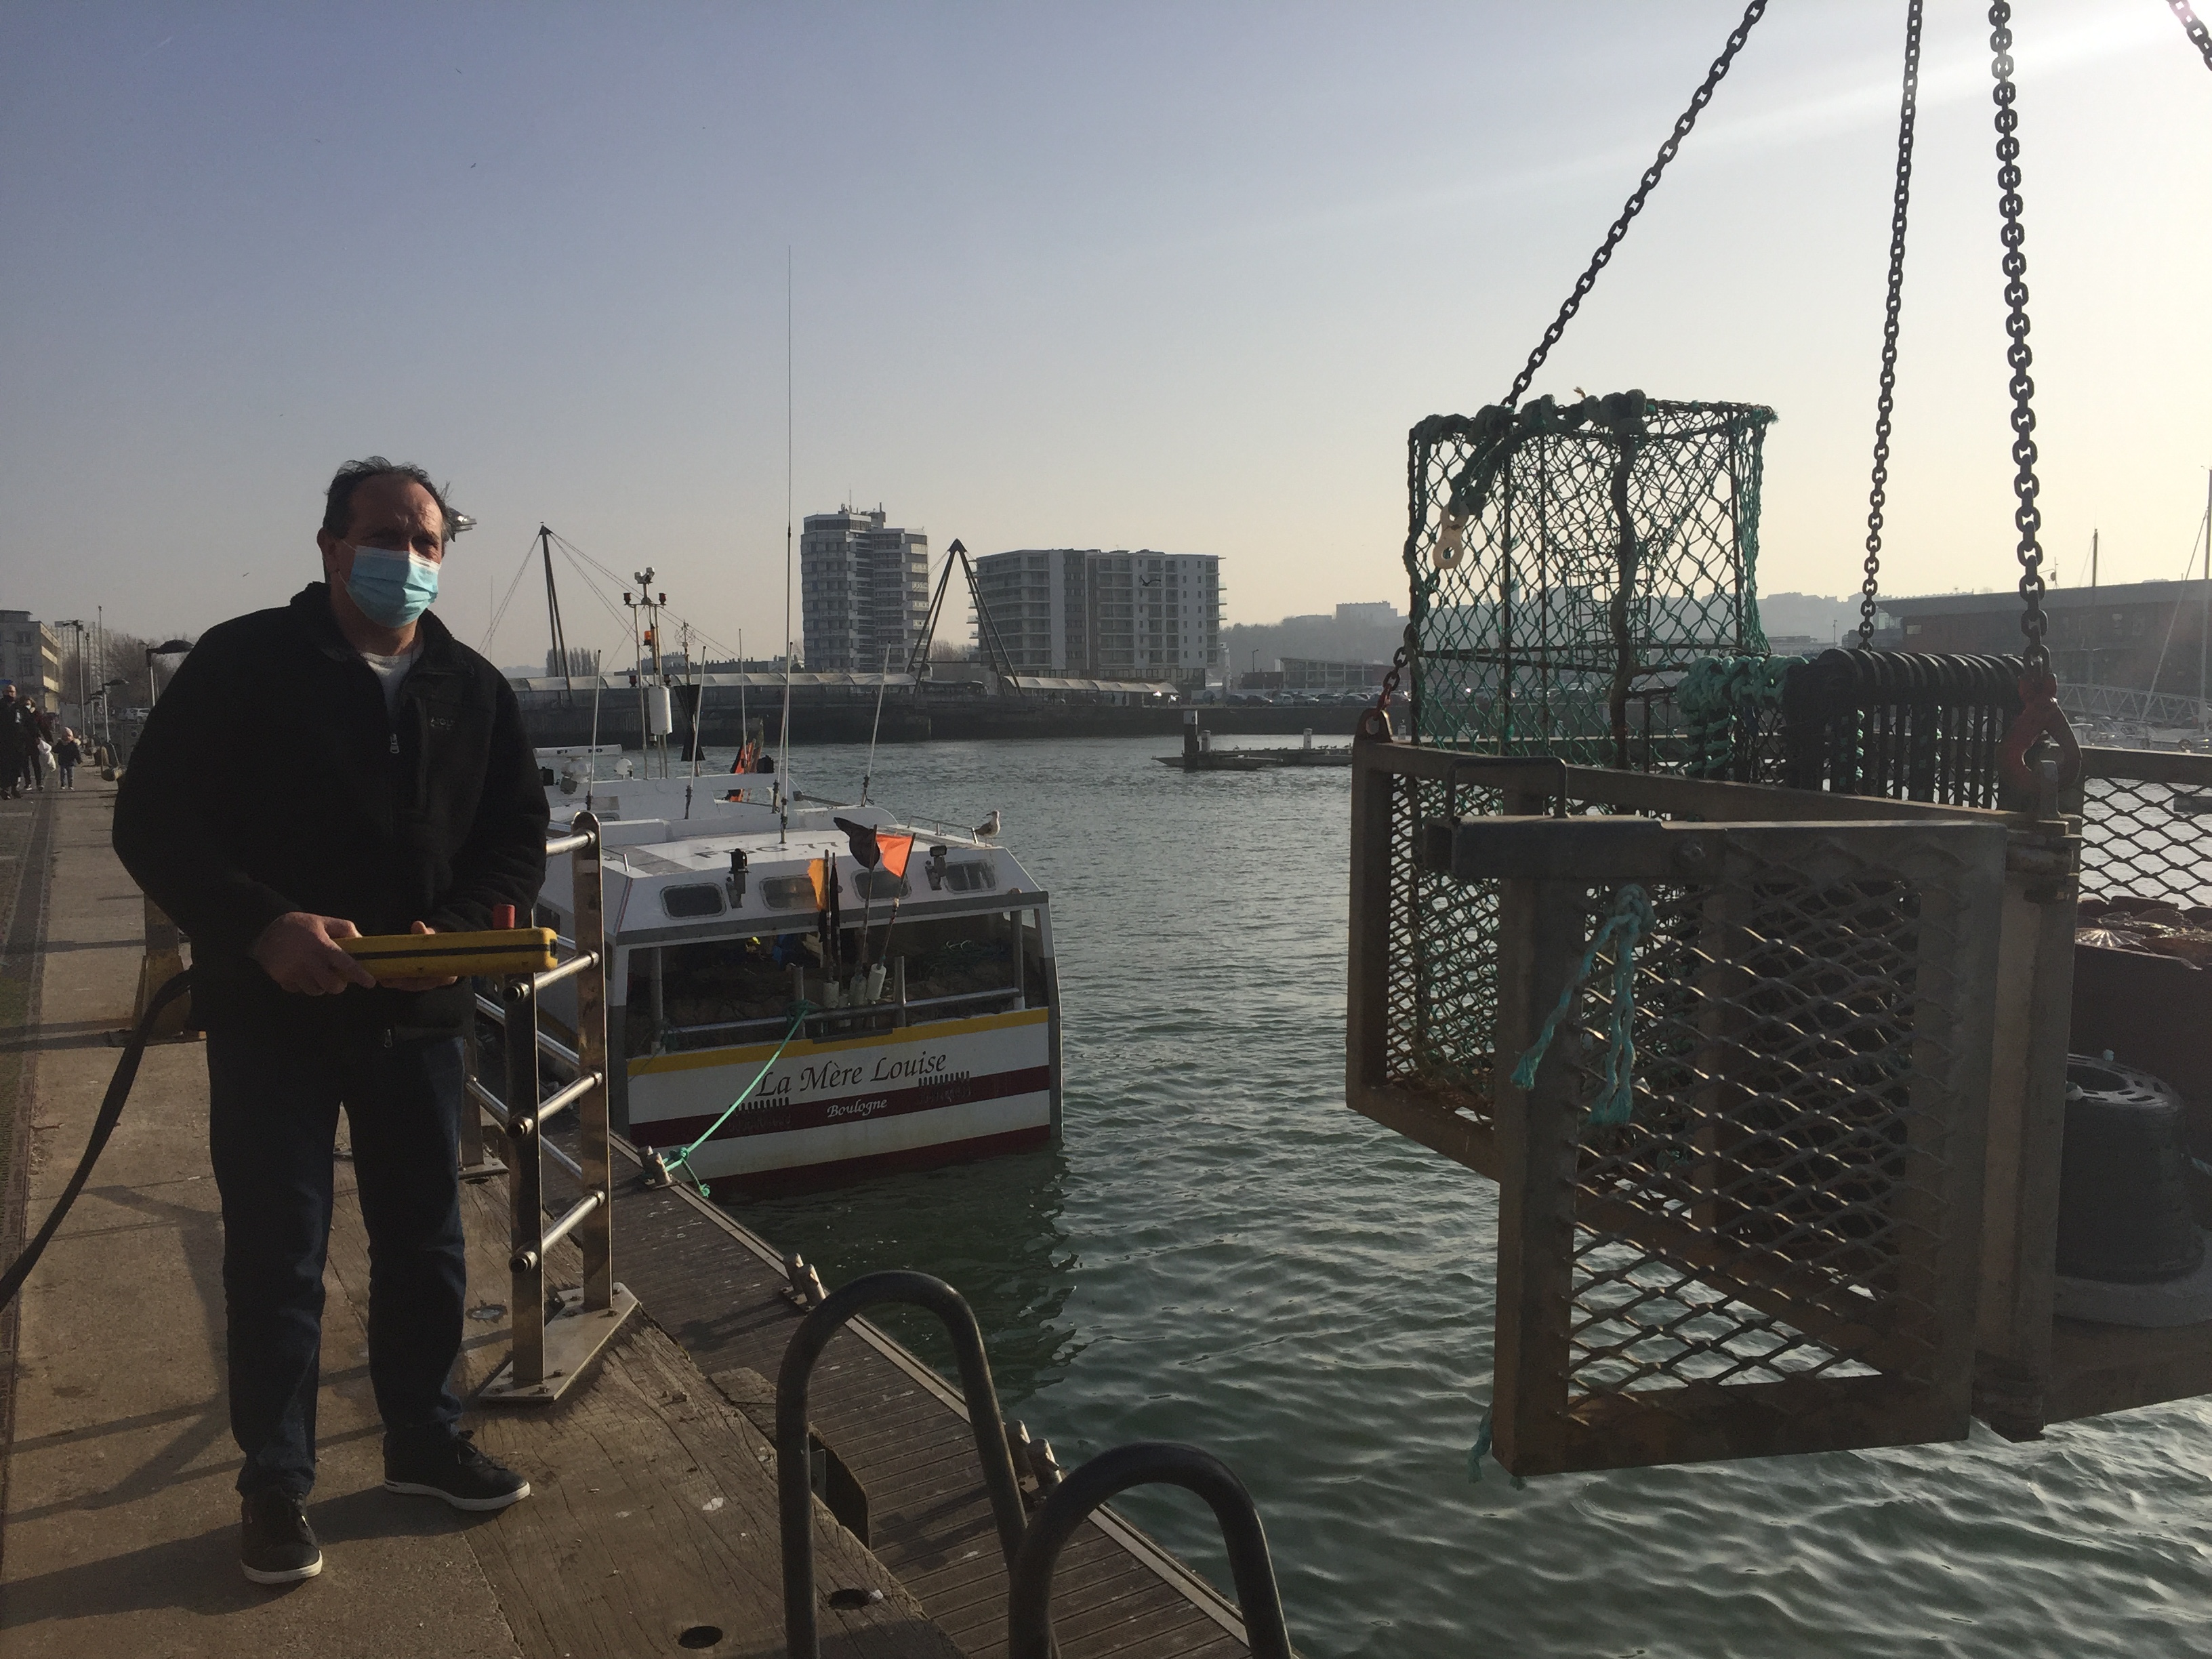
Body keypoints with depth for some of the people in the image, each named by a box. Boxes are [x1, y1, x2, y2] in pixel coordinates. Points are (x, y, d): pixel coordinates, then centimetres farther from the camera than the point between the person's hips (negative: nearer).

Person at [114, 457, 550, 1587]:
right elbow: (152, 822, -10)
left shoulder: (473, 689, 5)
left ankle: (423, 1439, 33)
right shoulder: (242, 664, -7)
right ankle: (275, 1484, 23)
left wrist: (462, 927, -12)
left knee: (425, 1241, 14)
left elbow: (519, 831, 7)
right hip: (272, 1016, -4)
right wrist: (263, 927, -24)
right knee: (276, 1258, 6)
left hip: (419, 1015, 4)